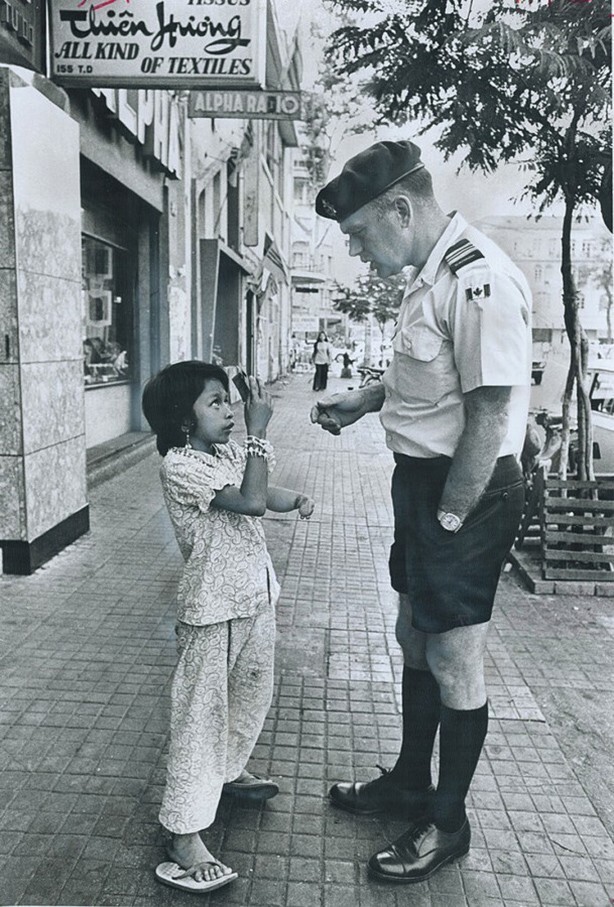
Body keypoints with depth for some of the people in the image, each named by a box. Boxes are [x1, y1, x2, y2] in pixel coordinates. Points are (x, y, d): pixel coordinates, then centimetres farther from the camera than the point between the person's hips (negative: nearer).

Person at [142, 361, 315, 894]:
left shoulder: (232, 451, 7)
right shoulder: (181, 466, -20)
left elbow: (264, 494, 17)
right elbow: (250, 501, -28)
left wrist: (296, 500, -4)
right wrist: (259, 429, -25)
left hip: (255, 595, 9)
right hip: (213, 607, -9)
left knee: (253, 690, 23)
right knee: (202, 711, -1)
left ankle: (228, 771, 47)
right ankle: (184, 833, 11)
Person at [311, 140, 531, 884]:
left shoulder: (479, 283, -22)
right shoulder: (429, 277, 9)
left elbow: (488, 418, -23)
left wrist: (447, 521, -17)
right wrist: (362, 399, 11)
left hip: (467, 490, -10)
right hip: (422, 480, 10)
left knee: (455, 661, 7)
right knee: (416, 641, 21)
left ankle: (447, 821, 30)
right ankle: (410, 781, 42)